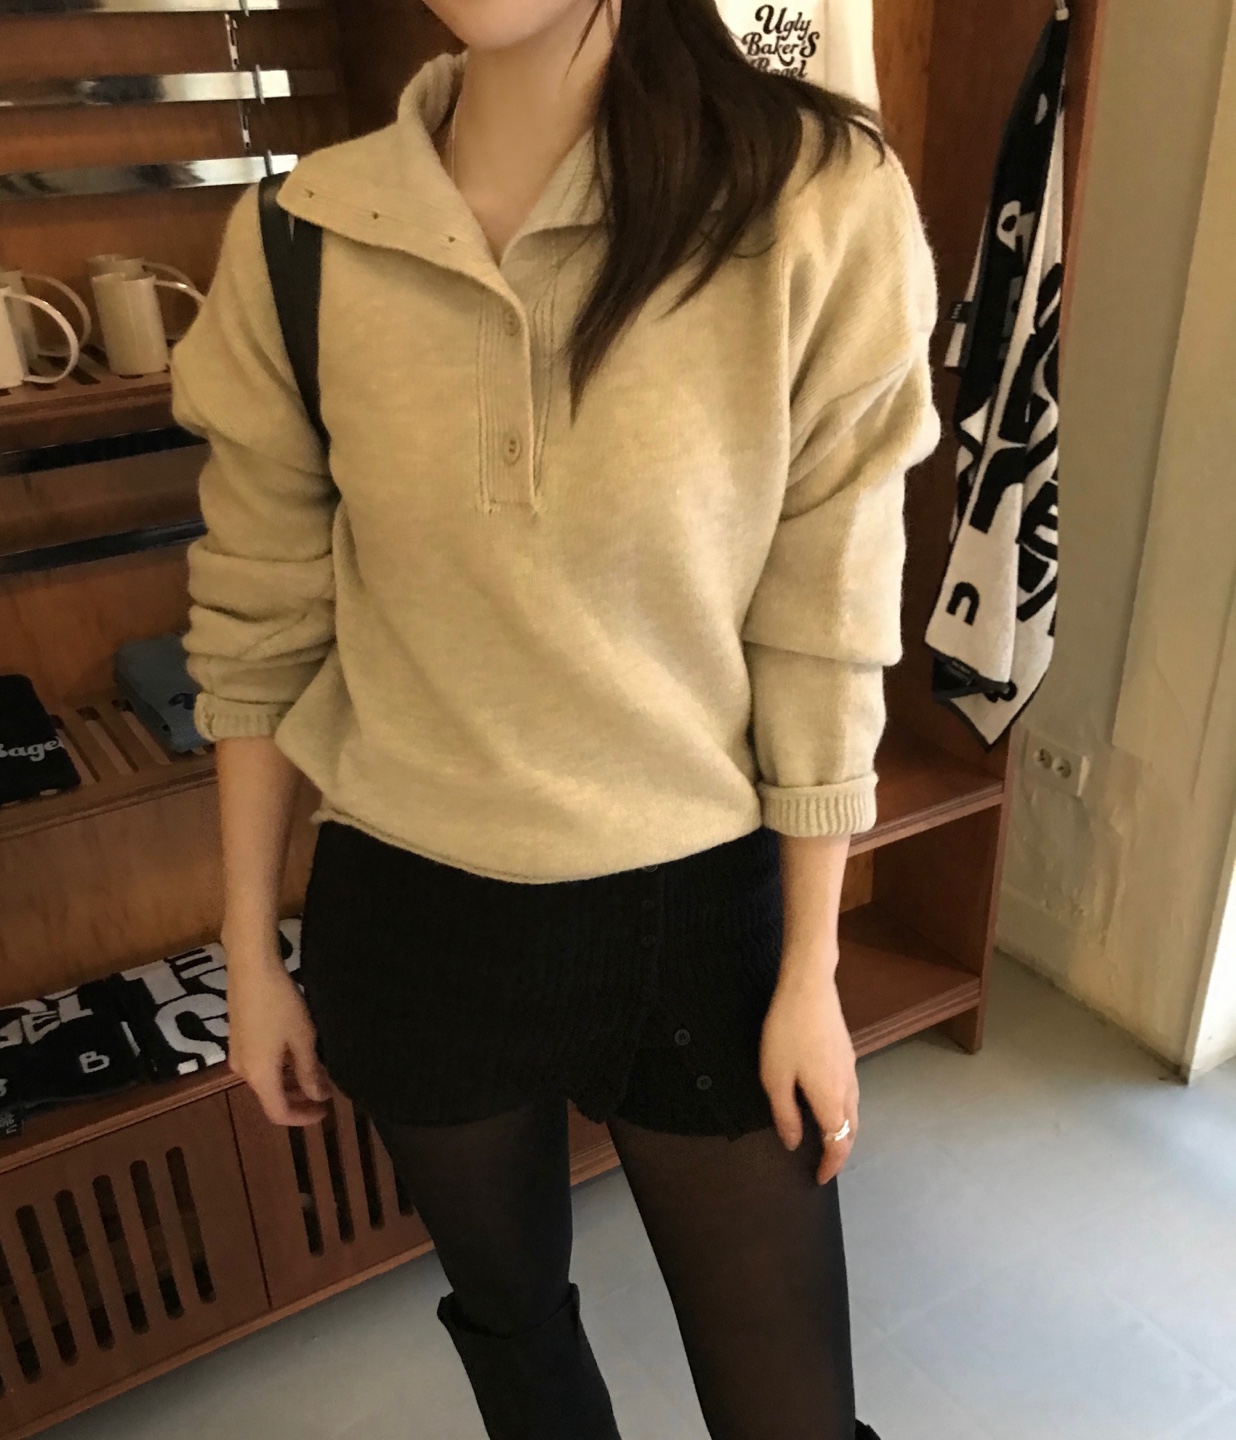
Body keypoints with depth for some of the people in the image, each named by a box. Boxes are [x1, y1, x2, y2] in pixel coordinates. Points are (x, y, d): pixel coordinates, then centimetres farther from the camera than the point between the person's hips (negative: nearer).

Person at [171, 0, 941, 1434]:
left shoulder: (817, 204, -15)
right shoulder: (302, 241, -8)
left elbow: (824, 636, -10)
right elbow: (259, 630, 0)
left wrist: (811, 974, -3)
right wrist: (250, 952, 6)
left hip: (697, 904, -1)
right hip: (412, 913, 2)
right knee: (508, 1312, 25)